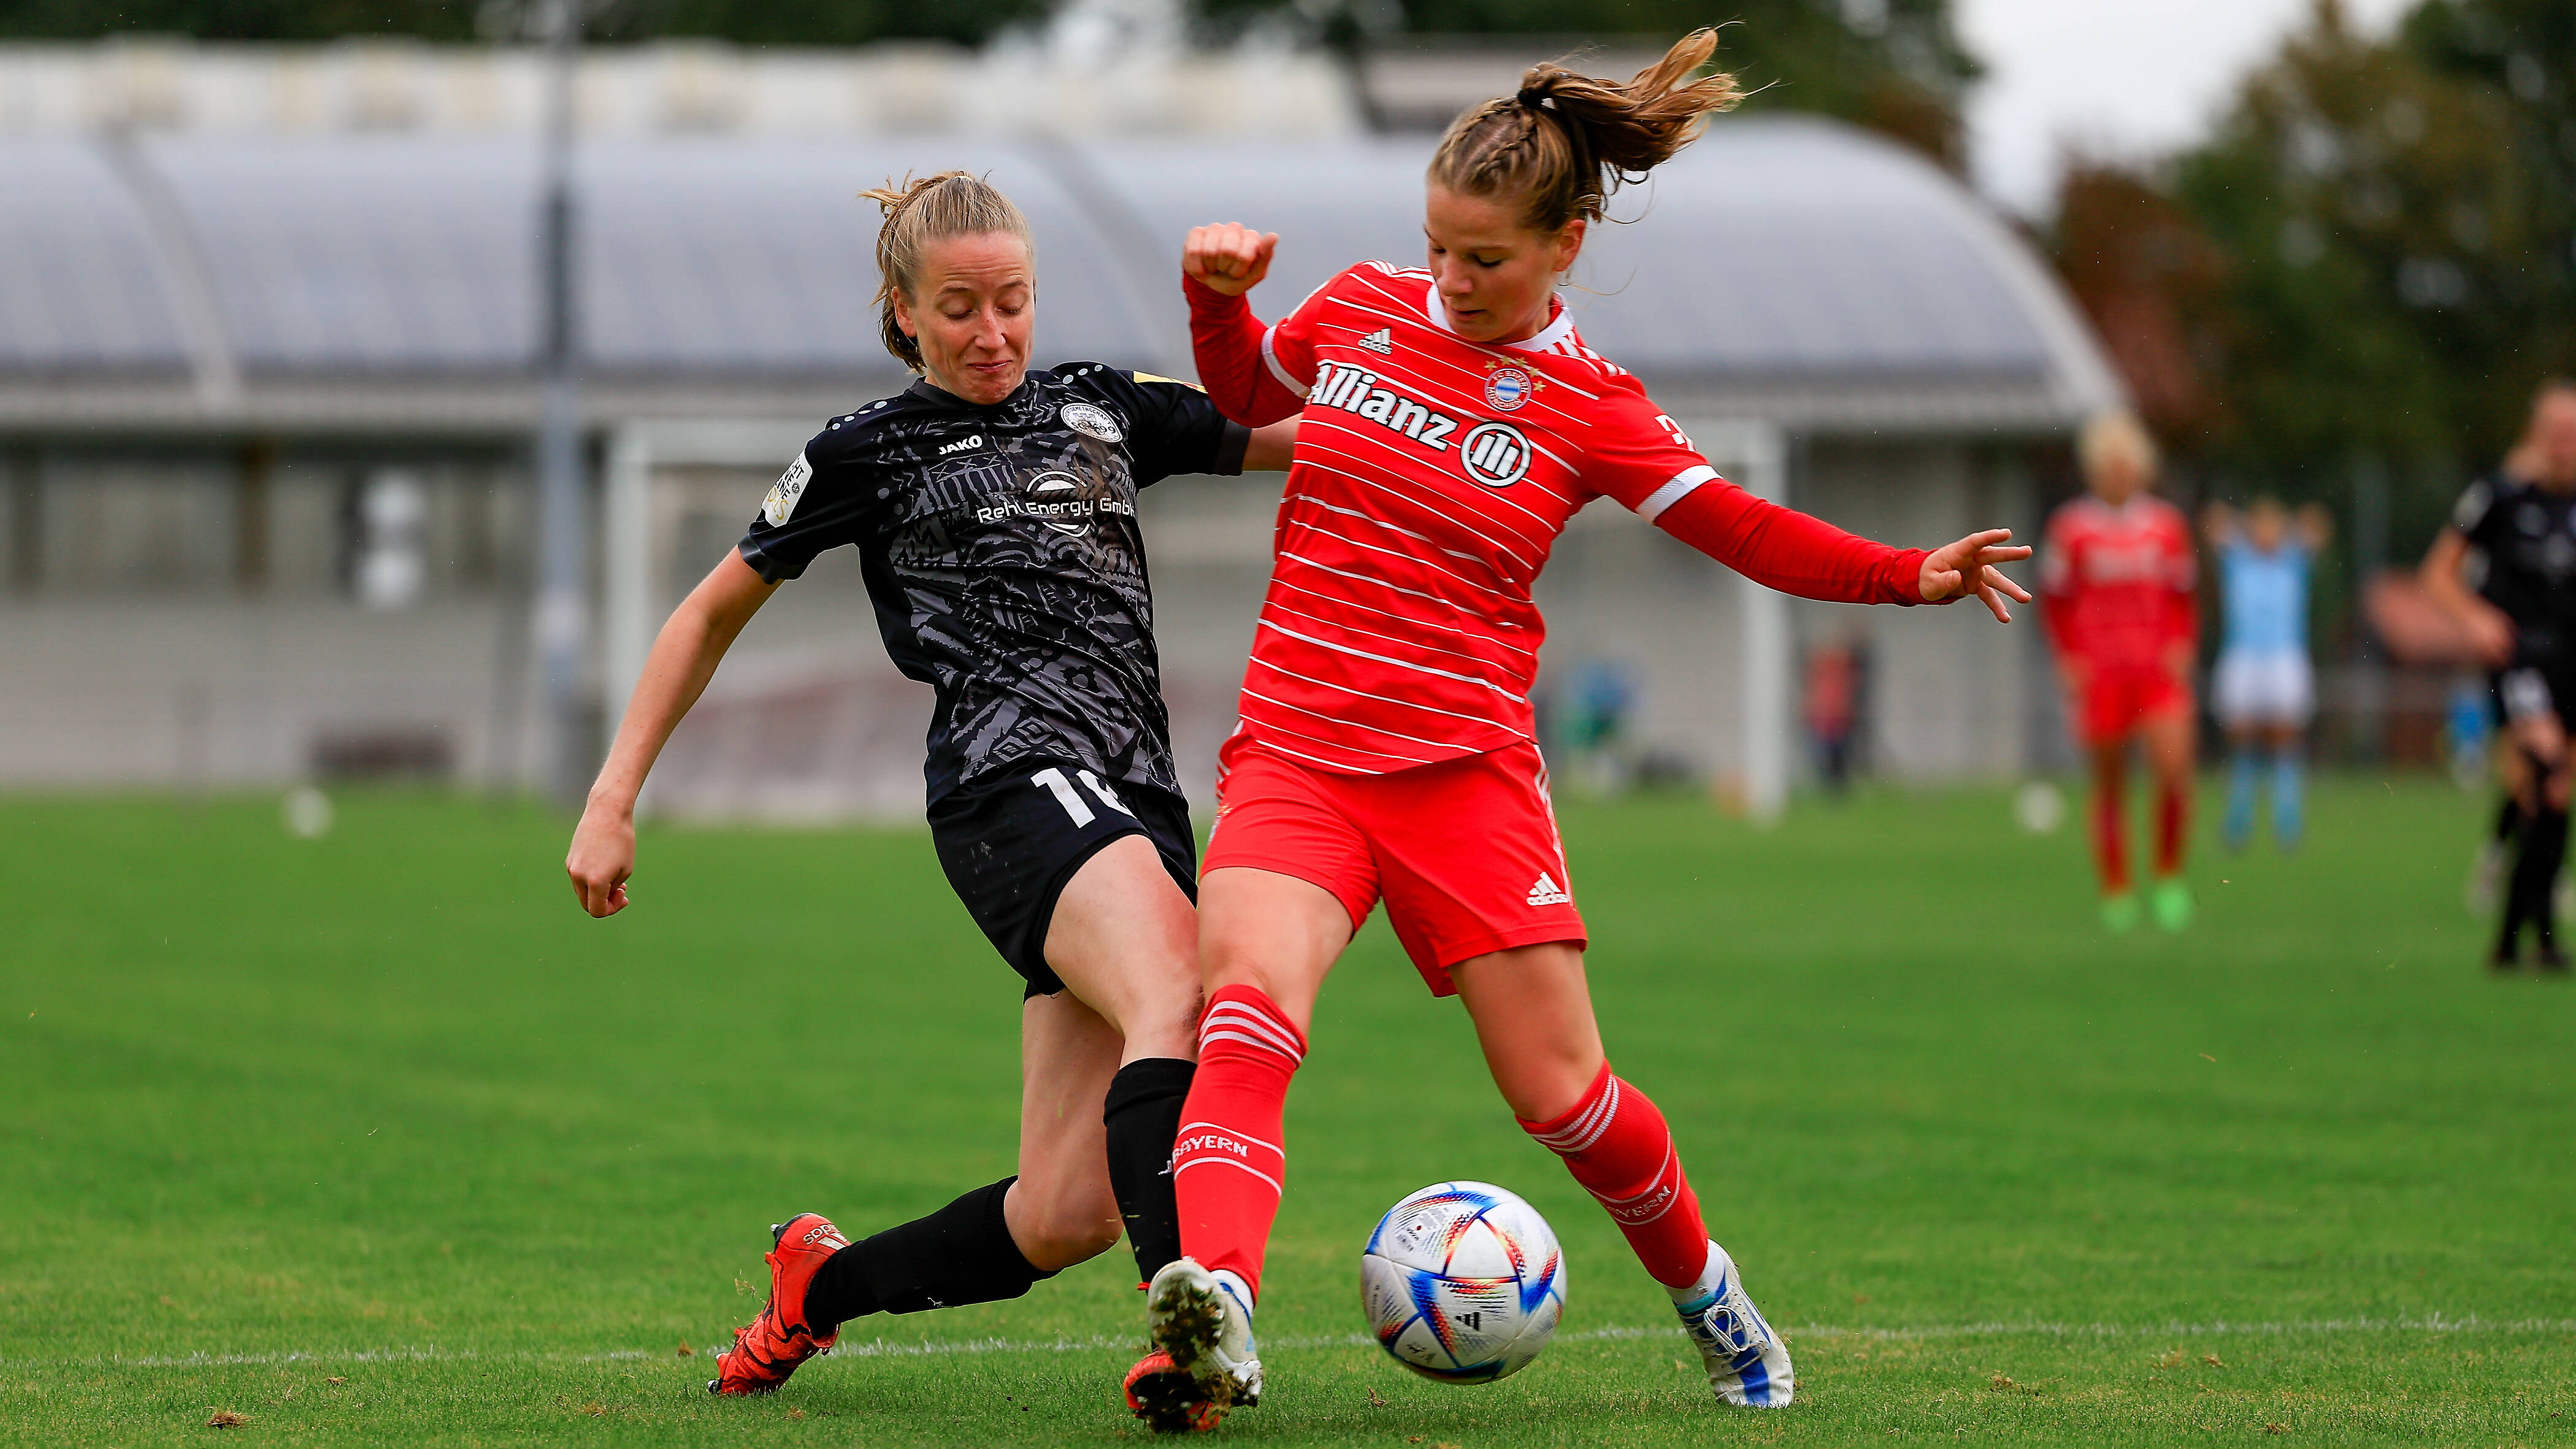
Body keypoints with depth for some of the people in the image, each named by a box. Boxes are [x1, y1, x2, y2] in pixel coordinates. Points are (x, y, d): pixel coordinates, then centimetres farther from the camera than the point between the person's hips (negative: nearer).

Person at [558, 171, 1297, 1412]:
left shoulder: (1102, 409, 20)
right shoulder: (871, 451, 11)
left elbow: (1297, 435, 22)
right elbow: (713, 614, 18)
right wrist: (613, 799, 13)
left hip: (1135, 800, 5)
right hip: (1011, 780, -5)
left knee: (1065, 1216, -5)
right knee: (1173, 994, -36)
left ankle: (823, 1282, 21)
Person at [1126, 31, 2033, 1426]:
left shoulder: (1586, 405, -1)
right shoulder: (1355, 309, 6)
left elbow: (1742, 530, 2)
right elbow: (1250, 395, 26)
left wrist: (1913, 575, -11)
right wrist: (1218, 299, 6)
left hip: (1467, 772, -1)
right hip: (1292, 754, 1)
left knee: (1562, 1098, 1)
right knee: (1248, 1009, -28)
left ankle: (1707, 1296, 30)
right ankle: (1213, 1293, -47)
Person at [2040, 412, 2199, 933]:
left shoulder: (2166, 525, 7)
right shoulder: (2071, 528, 1)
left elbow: (2184, 597, 15)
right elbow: (2055, 602, 6)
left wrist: (2181, 649, 1)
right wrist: (2071, 660, -3)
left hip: (2159, 671, 1)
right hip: (2099, 674, -1)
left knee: (2174, 770, -15)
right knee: (2110, 787, 3)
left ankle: (2169, 878, 3)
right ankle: (2115, 892, 14)